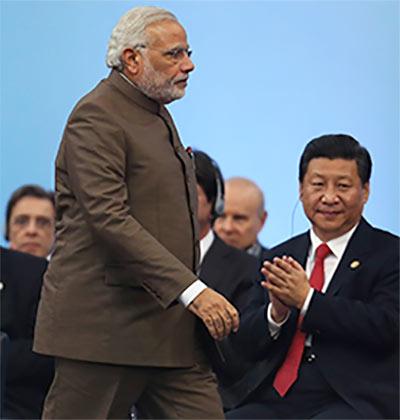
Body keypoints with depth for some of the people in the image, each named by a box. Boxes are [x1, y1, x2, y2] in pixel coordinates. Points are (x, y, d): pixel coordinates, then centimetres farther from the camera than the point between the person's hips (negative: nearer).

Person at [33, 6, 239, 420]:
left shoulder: (156, 113, 20)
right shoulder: (96, 117, -12)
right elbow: (109, 219, -23)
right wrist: (192, 291, -27)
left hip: (168, 330, 9)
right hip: (104, 327, -9)